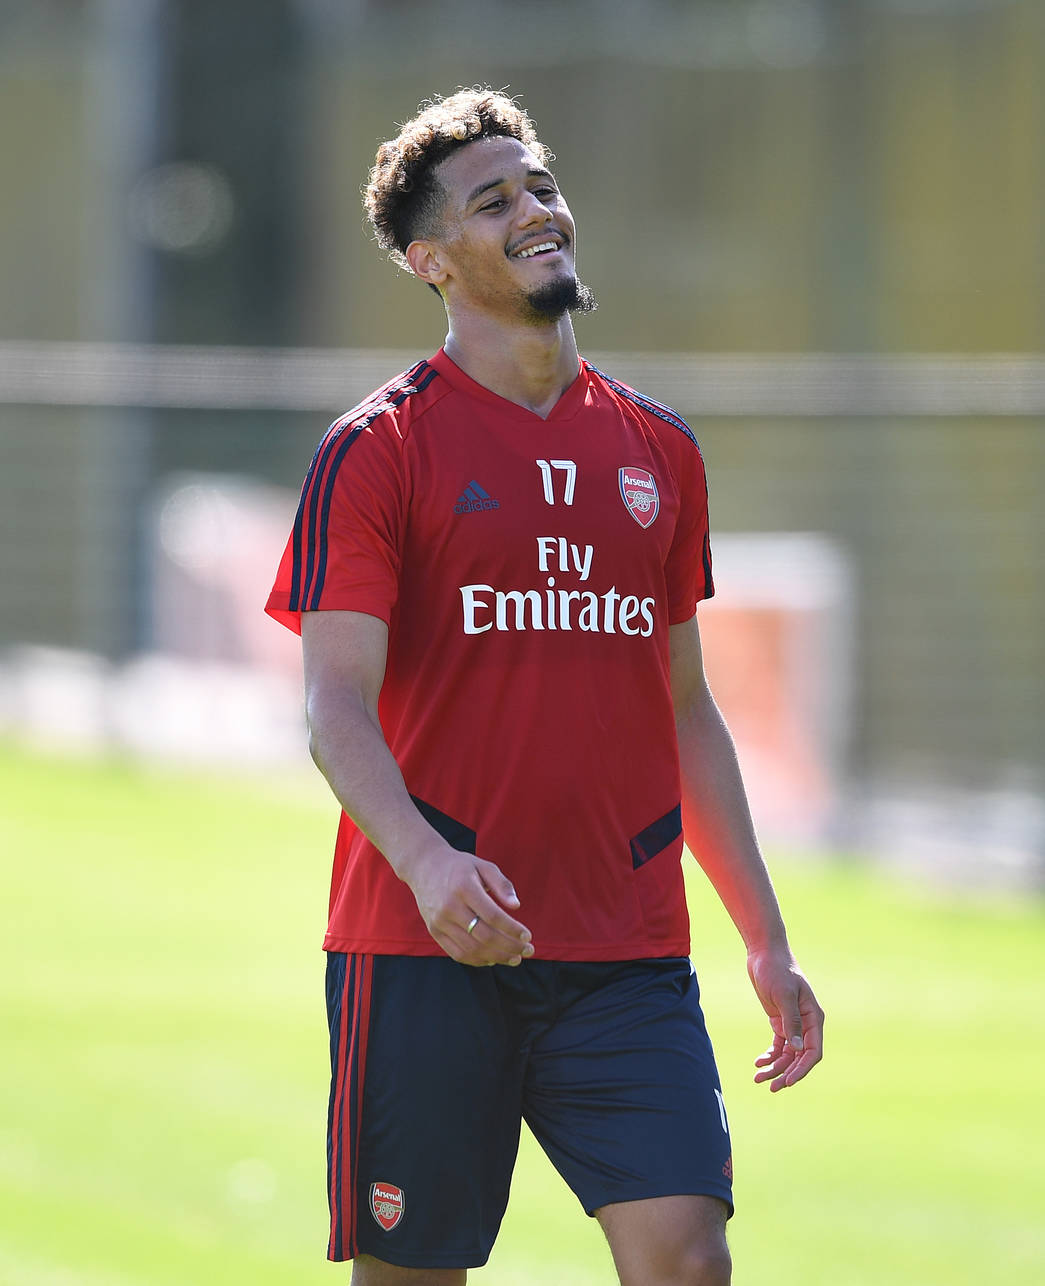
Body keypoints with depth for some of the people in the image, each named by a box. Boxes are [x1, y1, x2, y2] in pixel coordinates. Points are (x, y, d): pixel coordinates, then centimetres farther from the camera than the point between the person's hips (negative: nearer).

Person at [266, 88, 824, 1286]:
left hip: (629, 954, 3)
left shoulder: (658, 452, 14)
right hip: (426, 956, -3)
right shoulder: (377, 452, -1)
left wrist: (766, 939, 16)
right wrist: (426, 861, -28)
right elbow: (337, 710, -10)